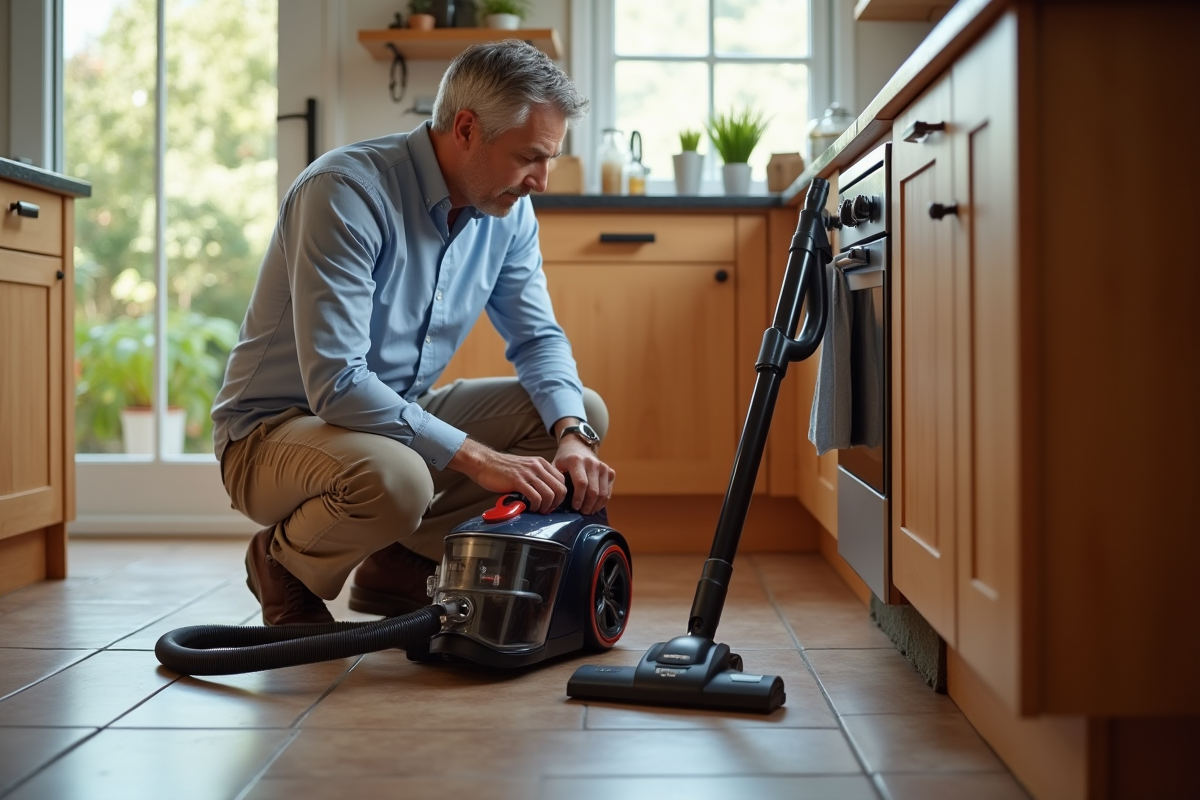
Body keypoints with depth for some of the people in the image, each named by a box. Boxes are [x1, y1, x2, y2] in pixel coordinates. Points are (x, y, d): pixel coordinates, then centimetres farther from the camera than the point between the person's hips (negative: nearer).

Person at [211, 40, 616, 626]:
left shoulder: (508, 211, -2)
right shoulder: (346, 191, -26)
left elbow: (538, 338, 3)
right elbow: (334, 382, -32)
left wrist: (571, 435, -17)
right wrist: (476, 457, -33)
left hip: (401, 416, 8)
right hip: (275, 428, -7)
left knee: (584, 411, -4)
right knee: (392, 479, -40)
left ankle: (402, 565, 5)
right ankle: (285, 565, -3)